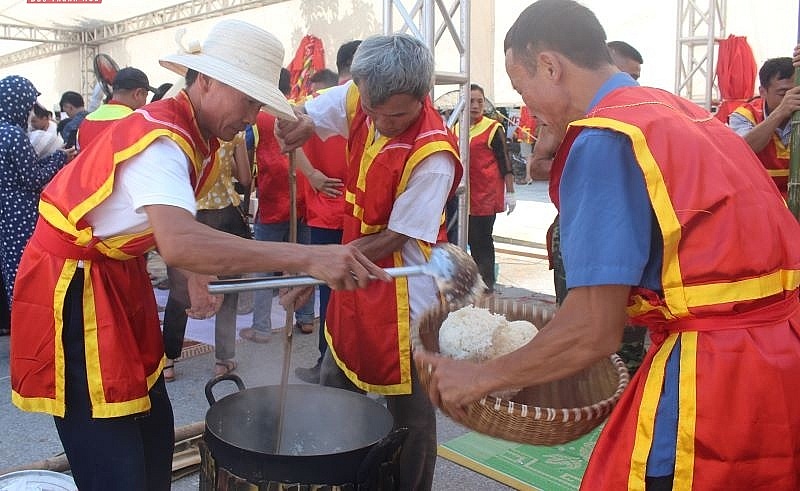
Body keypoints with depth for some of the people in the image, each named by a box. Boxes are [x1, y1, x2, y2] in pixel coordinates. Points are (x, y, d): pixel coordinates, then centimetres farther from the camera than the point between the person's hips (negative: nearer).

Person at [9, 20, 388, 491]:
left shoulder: (197, 136, 3)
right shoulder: (161, 137, -27)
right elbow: (178, 243, -46)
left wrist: (196, 279, 0)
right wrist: (307, 257, -51)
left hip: (122, 275, 9)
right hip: (74, 284, -9)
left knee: (154, 427, 14)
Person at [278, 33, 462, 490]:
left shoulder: (433, 156, -27)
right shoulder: (358, 100, -8)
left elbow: (392, 240, -22)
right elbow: (296, 130, 7)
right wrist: (295, 129, -18)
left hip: (402, 295, -8)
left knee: (410, 415, 7)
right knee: (332, 389, 22)